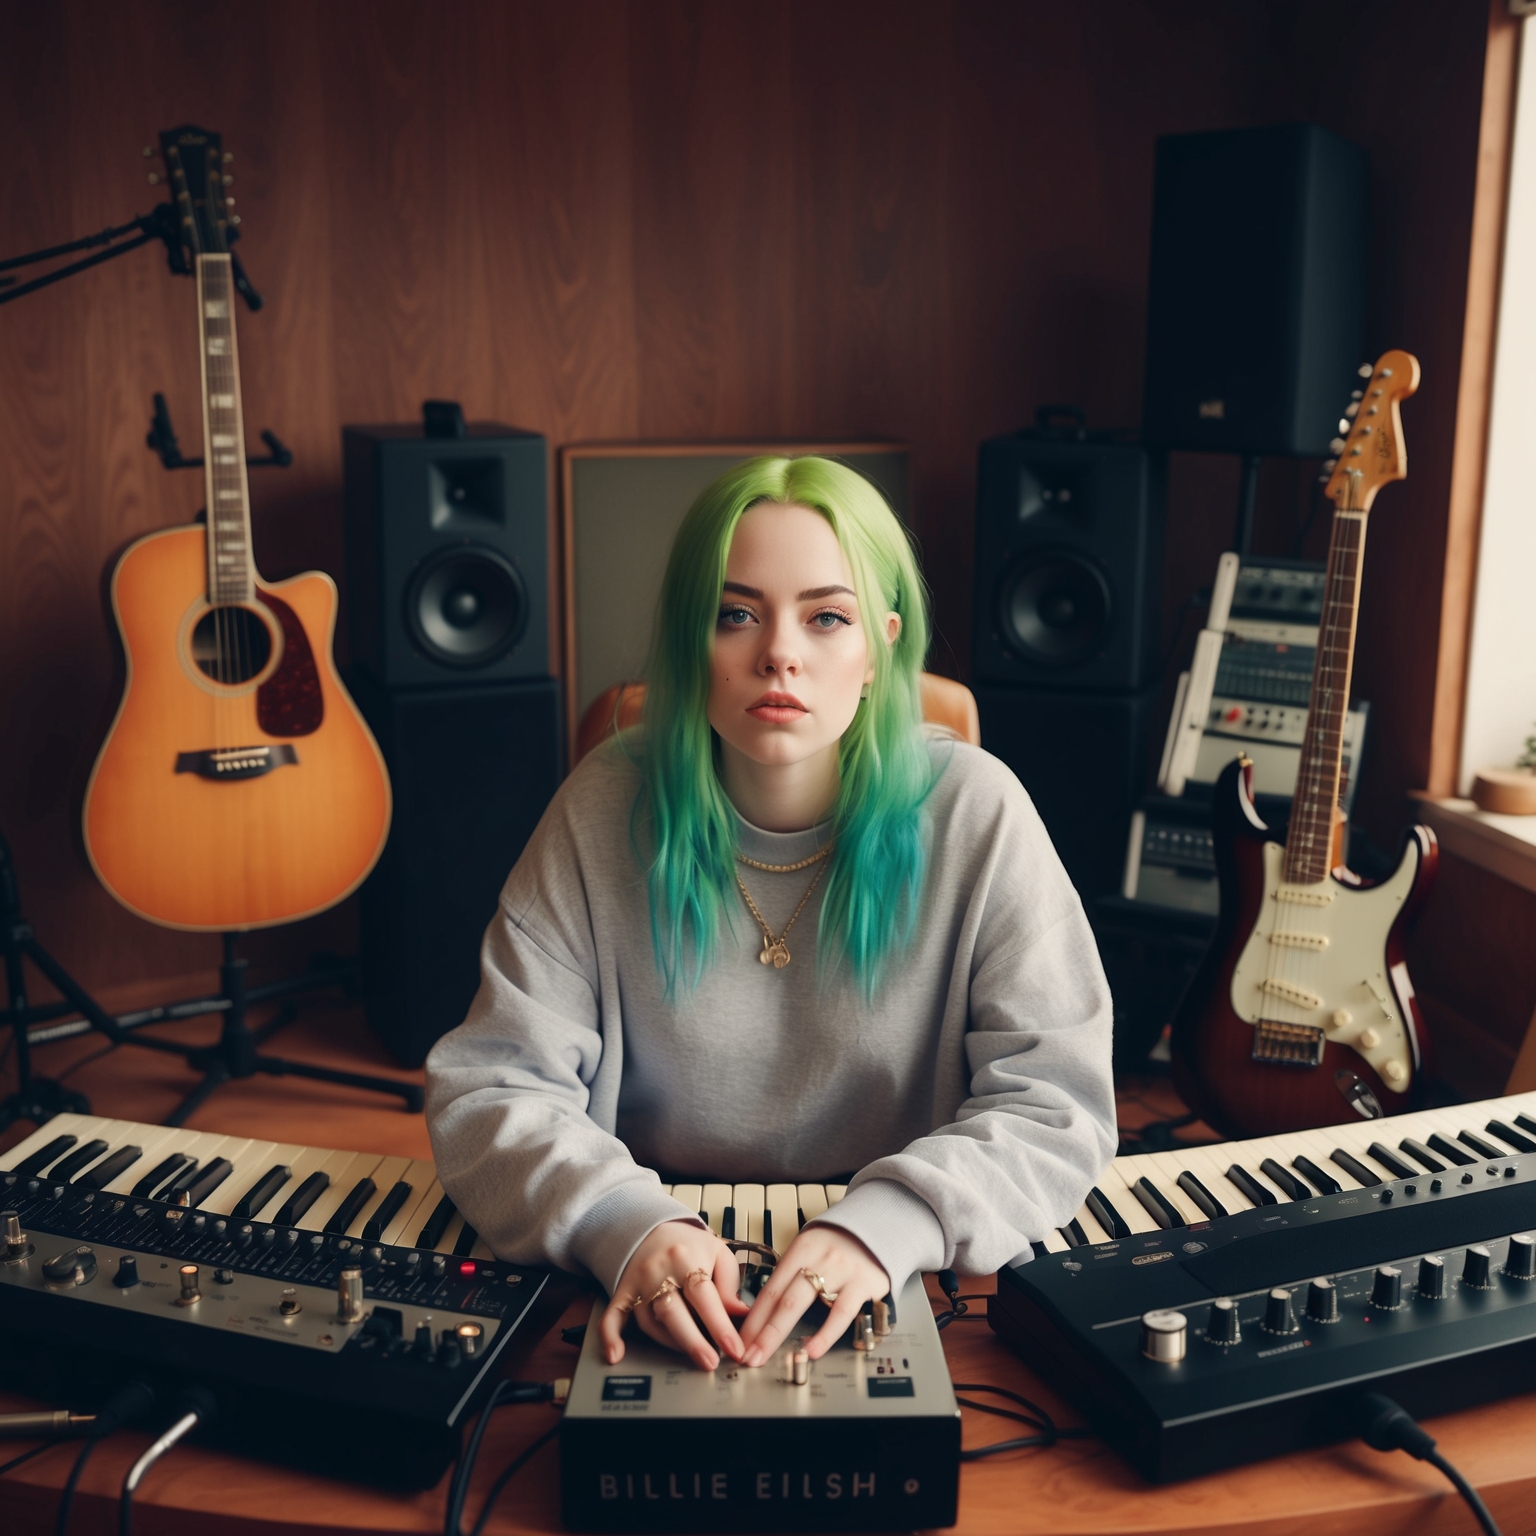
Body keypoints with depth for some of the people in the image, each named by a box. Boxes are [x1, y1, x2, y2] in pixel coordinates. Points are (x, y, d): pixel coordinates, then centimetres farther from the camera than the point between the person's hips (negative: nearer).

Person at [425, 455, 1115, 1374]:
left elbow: (1056, 1101, -11)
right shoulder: (607, 811, -6)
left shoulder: (973, 814, -9)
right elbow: (491, 1089, -8)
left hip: (903, 1300, 0)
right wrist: (627, 1225, -27)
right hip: (661, 1313, 1)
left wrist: (886, 1224, -28)